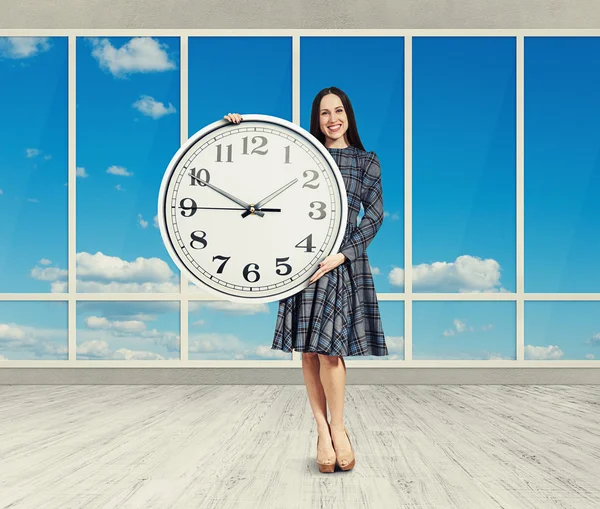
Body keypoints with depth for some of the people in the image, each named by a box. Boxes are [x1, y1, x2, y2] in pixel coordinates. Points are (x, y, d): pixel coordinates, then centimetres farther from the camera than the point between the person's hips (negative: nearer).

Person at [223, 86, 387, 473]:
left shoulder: (367, 161, 8)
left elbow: (374, 215, 1)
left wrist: (341, 254, -11)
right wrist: (239, 129, -3)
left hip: (343, 259, -2)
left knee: (329, 345, -11)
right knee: (309, 348, 0)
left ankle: (338, 429, 7)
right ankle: (323, 432, 10)